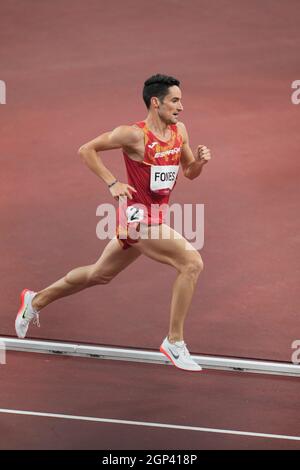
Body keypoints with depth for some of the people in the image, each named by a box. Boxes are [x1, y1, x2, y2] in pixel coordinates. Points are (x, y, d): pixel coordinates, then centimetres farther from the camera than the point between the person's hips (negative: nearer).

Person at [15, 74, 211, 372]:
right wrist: (112, 183, -16)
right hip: (138, 216, -9)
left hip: (154, 216, 9)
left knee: (99, 275, 23)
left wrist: (200, 160, -7)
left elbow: (189, 172, 16)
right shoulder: (134, 135, -17)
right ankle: (174, 342, -12)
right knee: (192, 263, -20)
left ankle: (36, 301, 42)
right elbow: (86, 150, -9)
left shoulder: (179, 131, 5)